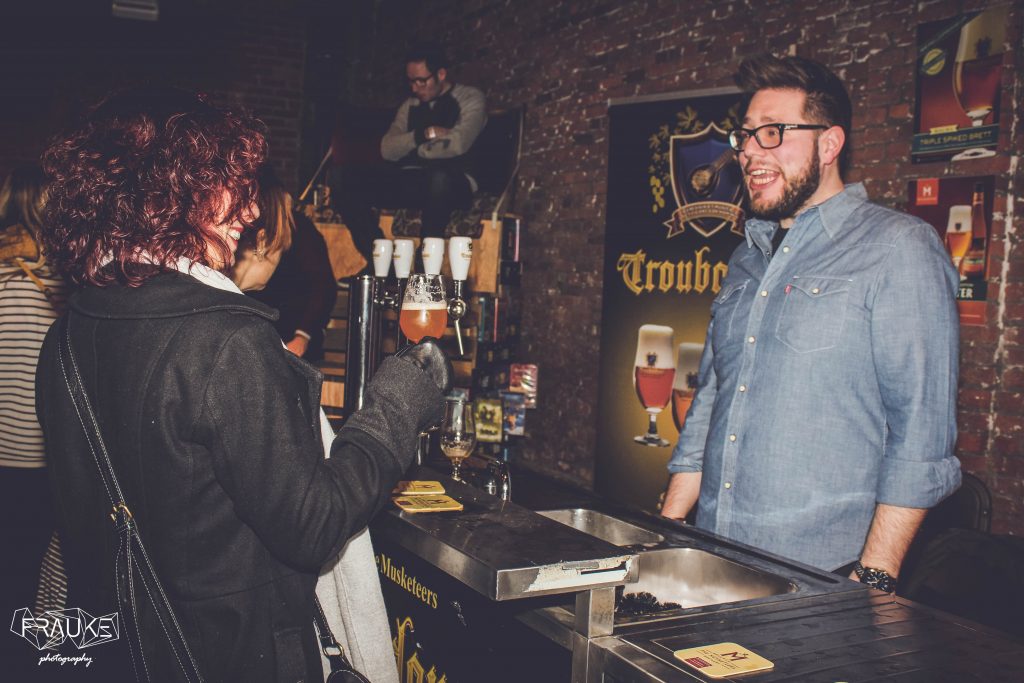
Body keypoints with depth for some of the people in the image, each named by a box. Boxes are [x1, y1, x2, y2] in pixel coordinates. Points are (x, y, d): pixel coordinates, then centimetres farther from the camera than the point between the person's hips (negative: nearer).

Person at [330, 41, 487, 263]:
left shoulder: (470, 99, 6)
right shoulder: (410, 106, 21)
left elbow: (458, 144, -13)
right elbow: (387, 149, 7)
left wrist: (415, 149, 0)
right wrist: (425, 134, -8)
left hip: (450, 182, -5)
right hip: (409, 182, 5)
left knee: (440, 178, -43)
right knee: (340, 176, -13)